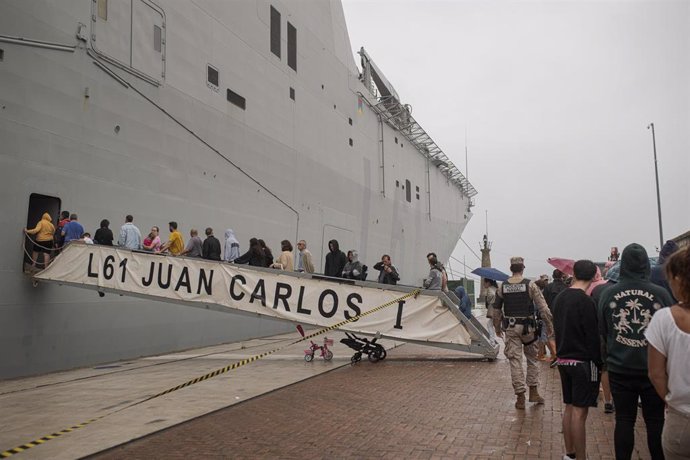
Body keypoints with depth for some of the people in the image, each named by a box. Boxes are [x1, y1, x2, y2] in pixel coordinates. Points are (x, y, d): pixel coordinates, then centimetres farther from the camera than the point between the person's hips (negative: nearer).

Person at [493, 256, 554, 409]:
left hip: (510, 328, 1)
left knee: (515, 361, 5)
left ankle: (520, 397, 5)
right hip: (528, 327, -1)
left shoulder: (502, 287, 2)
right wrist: (549, 326, 0)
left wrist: (497, 328, 21)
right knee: (532, 359, 16)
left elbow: (496, 309, 9)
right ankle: (533, 392, 18)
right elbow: (543, 307, -9)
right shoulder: (530, 285, -6)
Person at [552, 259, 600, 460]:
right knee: (580, 412, -3)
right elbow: (593, 336, -15)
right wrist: (599, 363, -7)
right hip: (583, 361, -8)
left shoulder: (559, 298, 8)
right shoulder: (586, 301, -16)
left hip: (563, 359, 8)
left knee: (569, 407, 15)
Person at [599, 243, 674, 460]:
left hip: (619, 369, 1)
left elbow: (602, 332, 2)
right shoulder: (660, 293, -10)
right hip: (654, 369, 0)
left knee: (624, 420, 9)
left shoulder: (608, 294, -7)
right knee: (656, 421, 11)